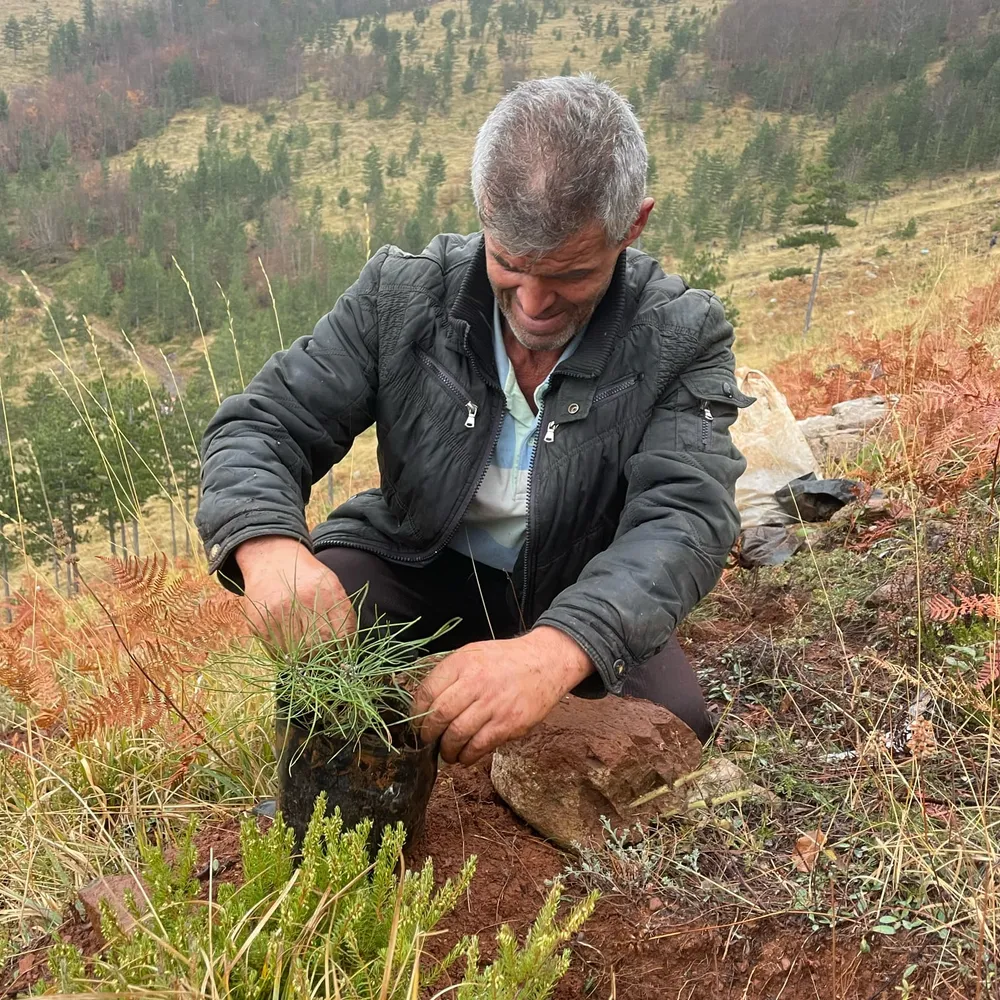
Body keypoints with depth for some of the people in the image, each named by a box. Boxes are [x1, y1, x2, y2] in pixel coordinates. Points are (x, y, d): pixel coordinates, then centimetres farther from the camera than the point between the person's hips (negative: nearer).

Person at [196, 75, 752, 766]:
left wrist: (554, 651, -52)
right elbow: (260, 426, -14)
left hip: (579, 602, 0)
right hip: (415, 566, 1)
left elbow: (683, 519, -31)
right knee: (301, 604, -29)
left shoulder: (682, 338, -18)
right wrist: (268, 545, -40)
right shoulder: (400, 294, -14)